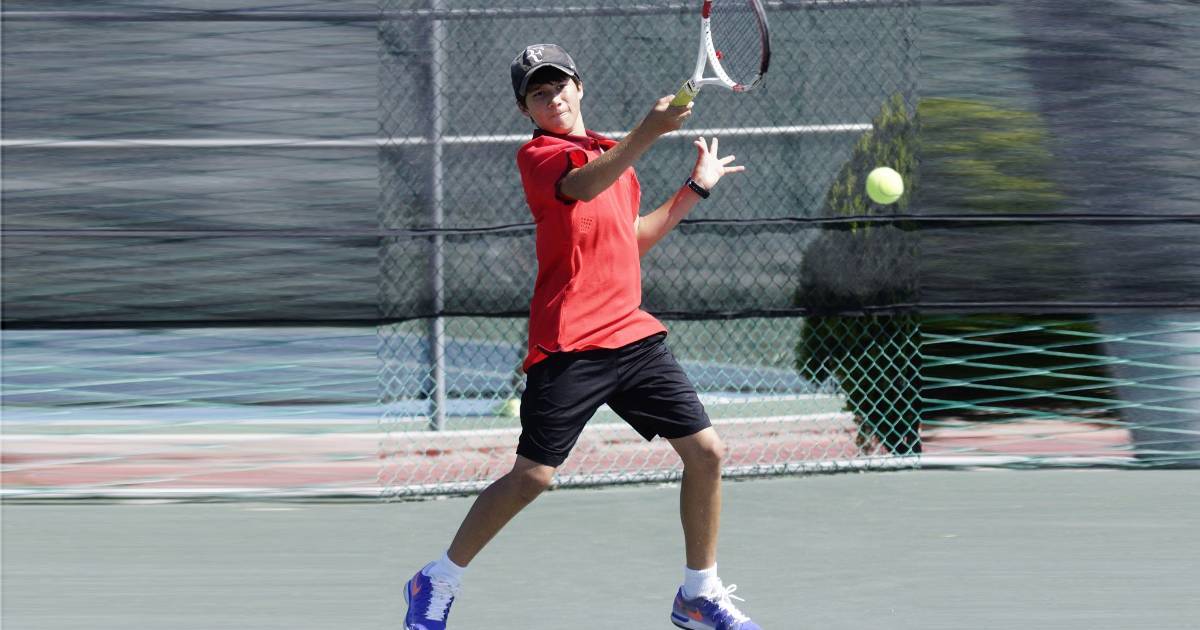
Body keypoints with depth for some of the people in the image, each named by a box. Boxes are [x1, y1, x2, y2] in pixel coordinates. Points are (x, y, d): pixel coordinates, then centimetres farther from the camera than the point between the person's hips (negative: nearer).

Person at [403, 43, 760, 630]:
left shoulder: (612, 154, 18)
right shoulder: (538, 155, -5)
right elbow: (584, 186, -29)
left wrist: (694, 189, 27)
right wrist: (648, 131, -43)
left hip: (632, 334, 7)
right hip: (568, 347, -7)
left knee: (706, 451, 0)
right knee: (533, 475, -7)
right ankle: (436, 583, 11)